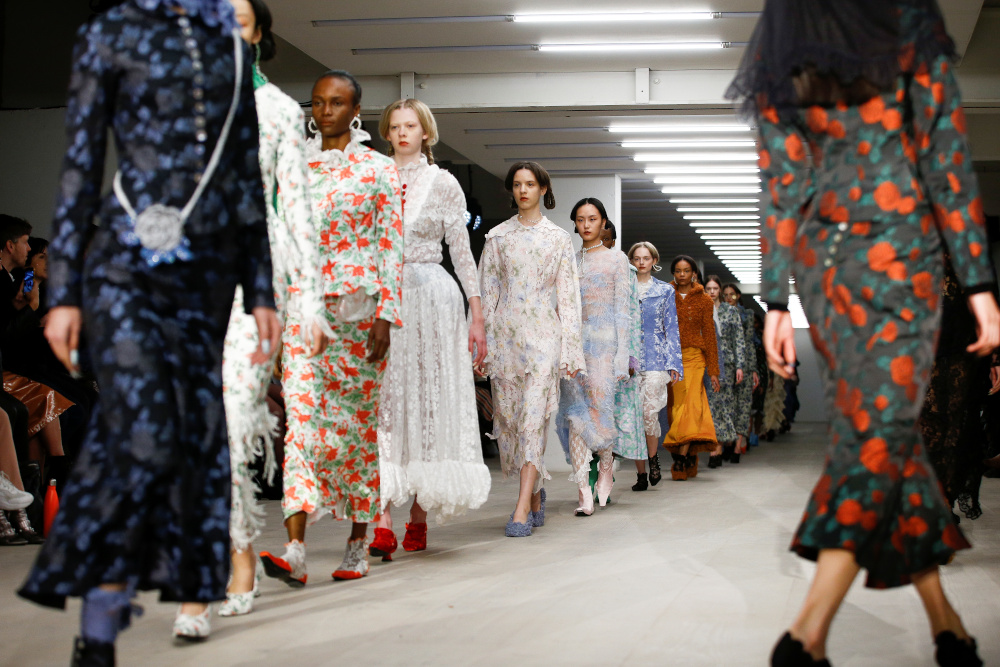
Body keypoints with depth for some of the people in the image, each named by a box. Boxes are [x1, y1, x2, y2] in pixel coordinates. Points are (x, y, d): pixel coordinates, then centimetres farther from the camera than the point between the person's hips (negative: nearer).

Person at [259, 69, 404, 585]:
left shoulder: (379, 170, 4)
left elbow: (391, 247, -1)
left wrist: (386, 314, -10)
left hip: (357, 305, -2)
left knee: (357, 421, 1)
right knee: (301, 415, -11)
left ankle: (359, 542, 13)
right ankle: (296, 550, -18)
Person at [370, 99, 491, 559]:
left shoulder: (442, 183, 6)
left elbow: (462, 252, 6)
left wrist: (477, 315, 1)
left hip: (430, 295, -1)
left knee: (426, 401, 0)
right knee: (381, 404, -8)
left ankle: (418, 516, 9)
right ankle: (383, 521, -13)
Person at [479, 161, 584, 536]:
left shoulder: (558, 239, 7)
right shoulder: (497, 237, 10)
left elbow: (568, 295, 5)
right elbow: (487, 293, 9)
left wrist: (570, 349, -1)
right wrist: (483, 342, 2)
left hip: (542, 334, -2)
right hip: (505, 334, 2)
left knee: (533, 417, -13)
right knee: (508, 418, 3)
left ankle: (522, 509, -15)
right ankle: (536, 493, 23)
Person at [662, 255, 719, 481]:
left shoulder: (704, 300, 8)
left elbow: (709, 335, 8)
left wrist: (713, 370, 5)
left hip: (694, 357, -2)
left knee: (690, 404, -16)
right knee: (676, 406, -1)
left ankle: (681, 457, -22)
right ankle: (690, 460, 6)